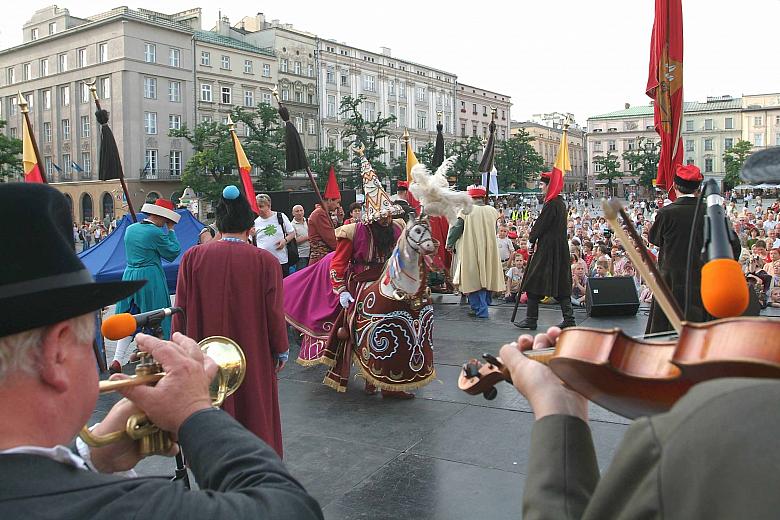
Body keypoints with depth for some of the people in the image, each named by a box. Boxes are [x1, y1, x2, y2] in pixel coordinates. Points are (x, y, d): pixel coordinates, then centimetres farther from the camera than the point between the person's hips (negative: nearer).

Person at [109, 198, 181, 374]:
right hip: (150, 278, -7)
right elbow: (173, 253, -5)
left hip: (129, 275, 7)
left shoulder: (130, 229, 8)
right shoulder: (157, 233, -14)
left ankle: (117, 360, 5)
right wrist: (170, 231, 2)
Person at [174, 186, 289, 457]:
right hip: (254, 359, -1)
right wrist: (281, 351, 5)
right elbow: (275, 312, -9)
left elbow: (181, 310, -4)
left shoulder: (192, 257, -10)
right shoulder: (265, 261, -14)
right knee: (254, 409, 17)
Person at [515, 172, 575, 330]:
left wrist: (532, 239, 5)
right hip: (560, 248, 9)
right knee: (561, 283, 9)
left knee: (534, 282, -2)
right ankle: (569, 318, 8)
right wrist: (538, 240, 11)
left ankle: (531, 319, 0)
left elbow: (541, 224, -12)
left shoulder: (551, 204, -15)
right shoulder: (561, 203, 14)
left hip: (547, 249, -9)